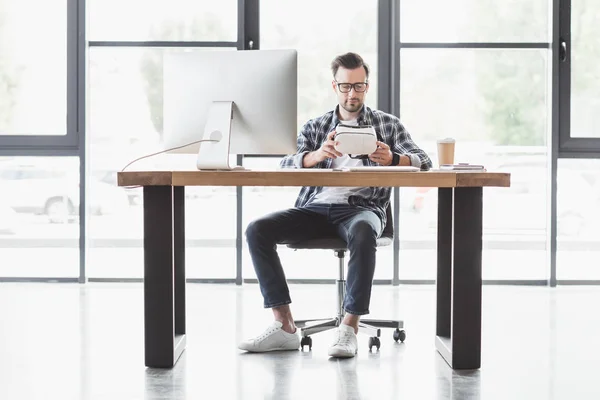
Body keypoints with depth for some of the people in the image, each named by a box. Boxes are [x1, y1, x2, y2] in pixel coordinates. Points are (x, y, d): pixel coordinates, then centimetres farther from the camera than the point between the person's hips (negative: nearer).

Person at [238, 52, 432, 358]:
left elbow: (423, 161, 2)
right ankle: (284, 326, -21)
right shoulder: (315, 127, 18)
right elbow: (286, 166, 2)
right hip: (315, 208, 3)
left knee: (362, 233, -40)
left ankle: (349, 328, -34)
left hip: (361, 207, -3)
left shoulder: (387, 124, 14)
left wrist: (393, 159, -22)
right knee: (257, 230, -21)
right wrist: (316, 155, -22)